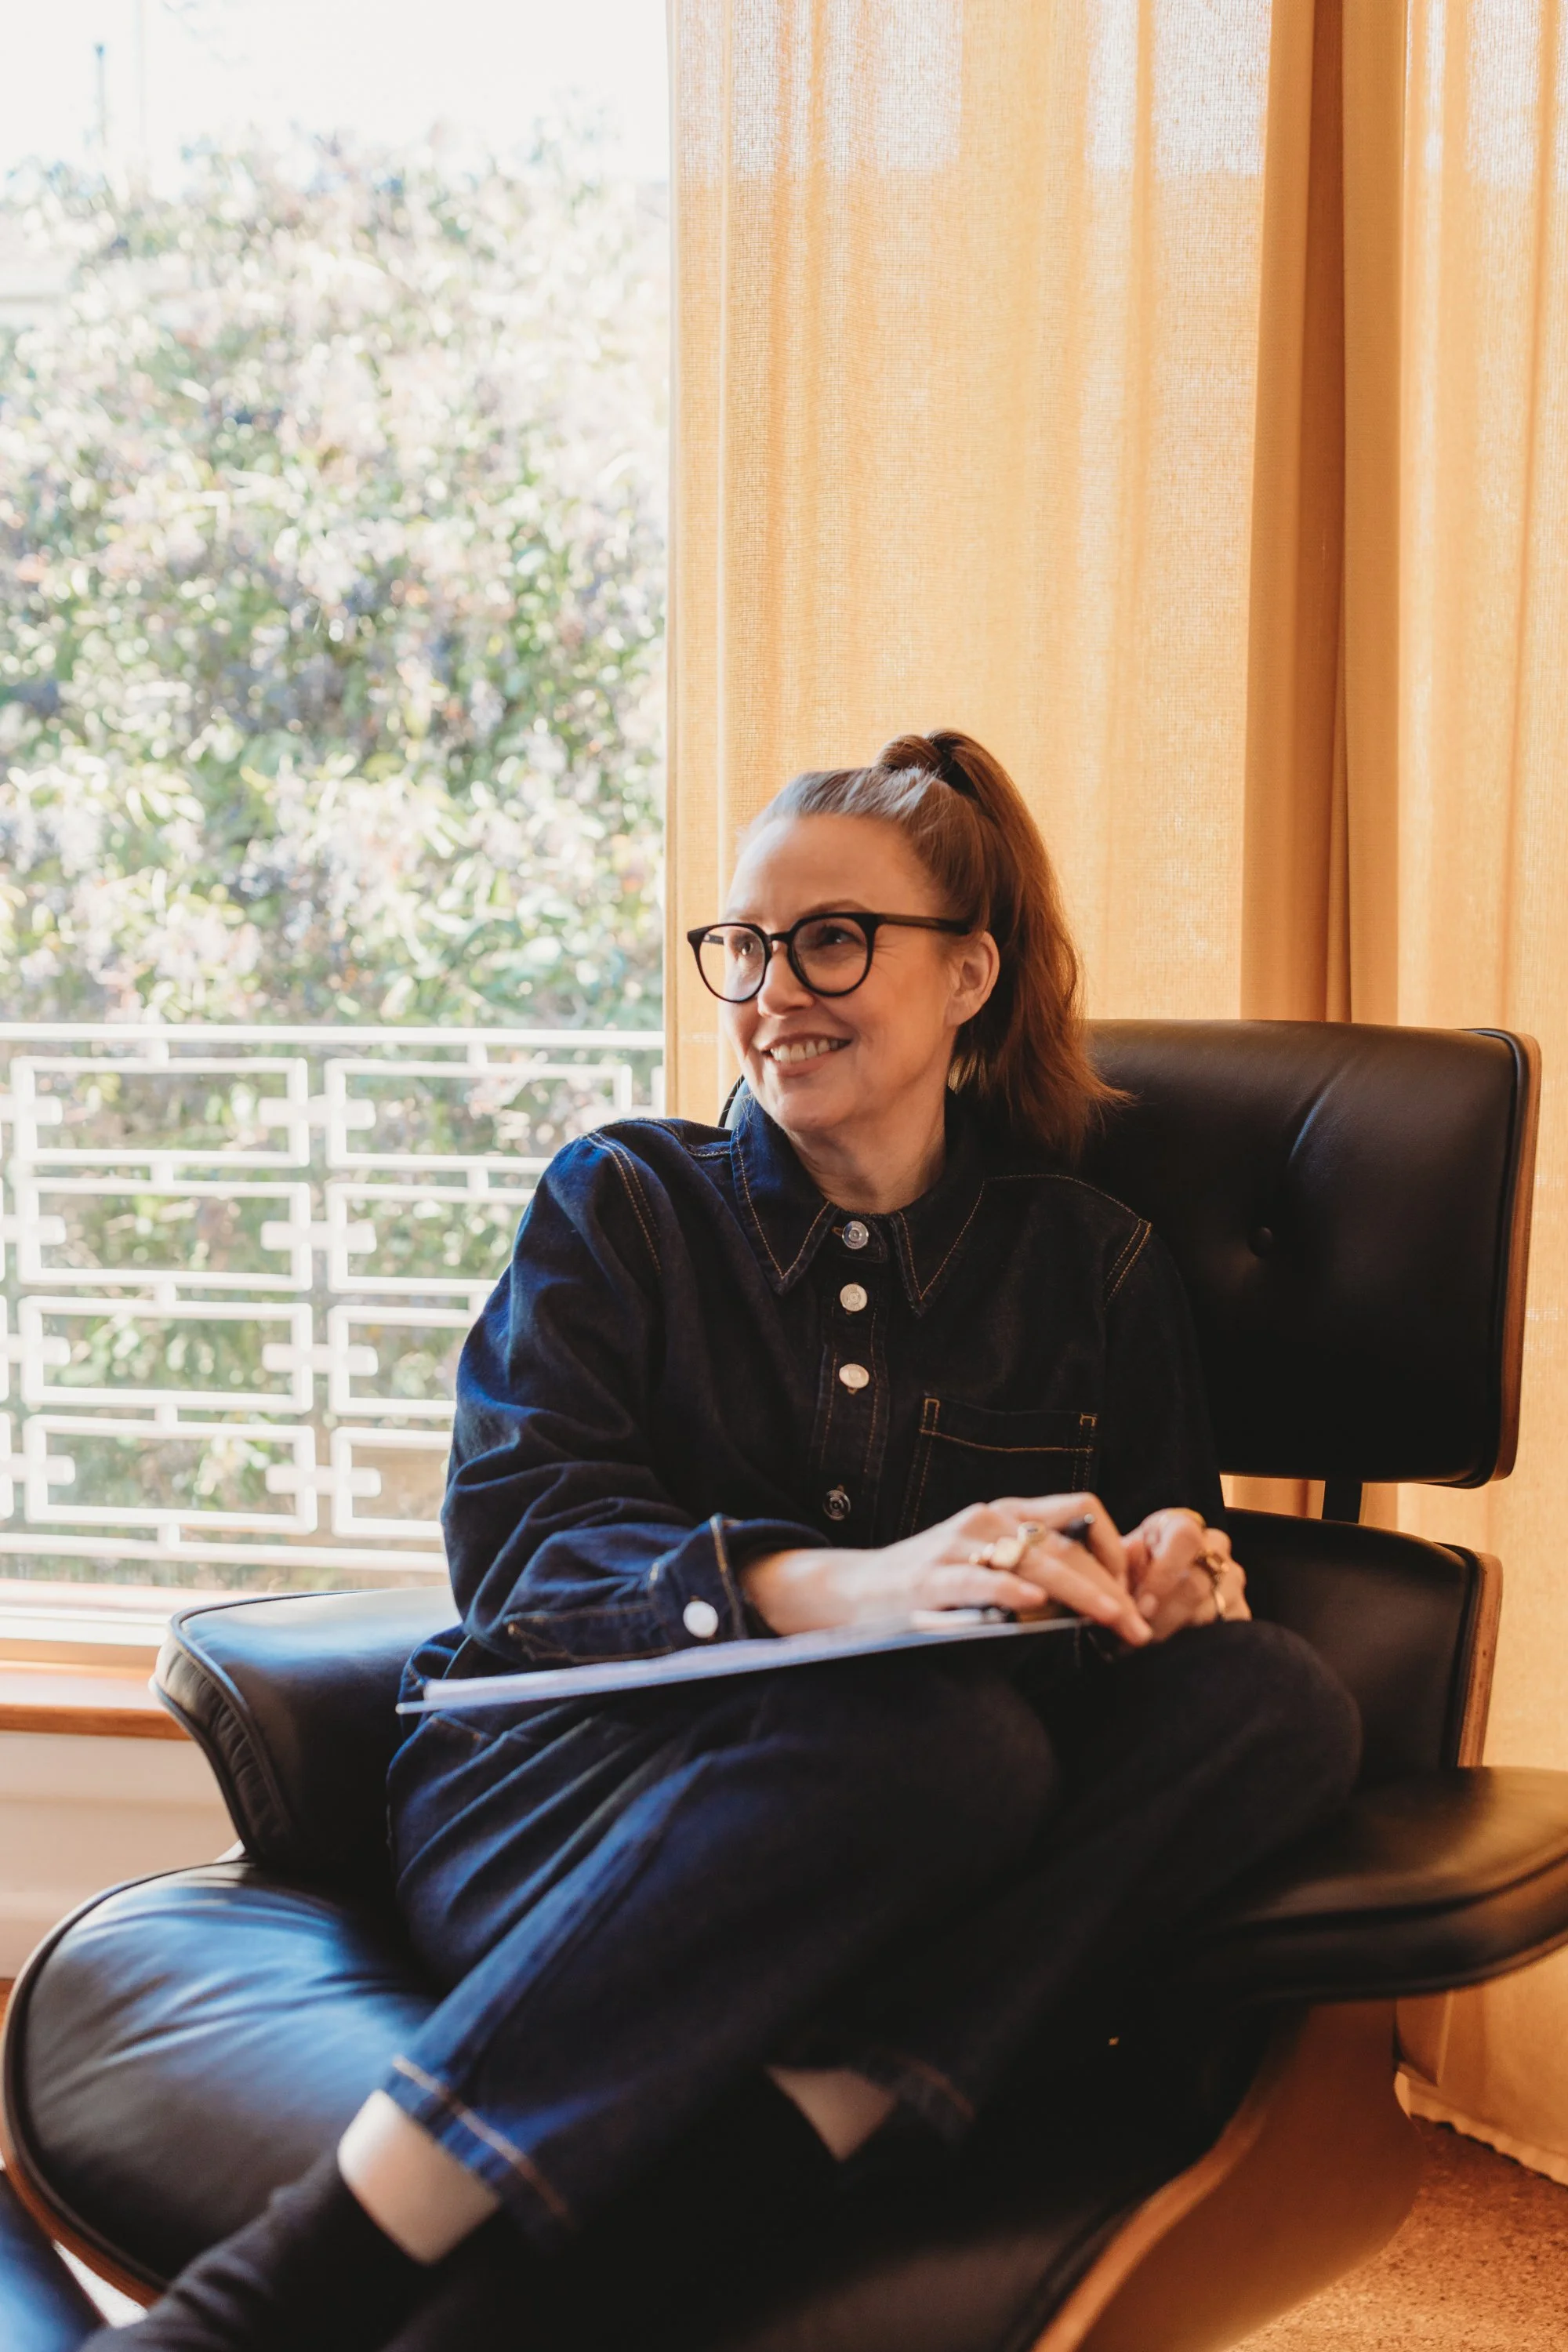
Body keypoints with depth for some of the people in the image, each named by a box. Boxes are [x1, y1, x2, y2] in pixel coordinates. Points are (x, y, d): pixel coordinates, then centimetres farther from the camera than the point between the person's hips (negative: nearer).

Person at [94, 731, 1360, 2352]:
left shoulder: (1095, 1270, 17)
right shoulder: (620, 1202, 12)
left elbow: (1171, 1552, 15)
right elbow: (512, 1527, -3)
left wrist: (1175, 1577, -12)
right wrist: (836, 1586, -23)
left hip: (888, 1894, 3)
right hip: (562, 1785, -2)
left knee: (1277, 1699, -25)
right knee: (941, 1733, -36)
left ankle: (800, 2126, -40)